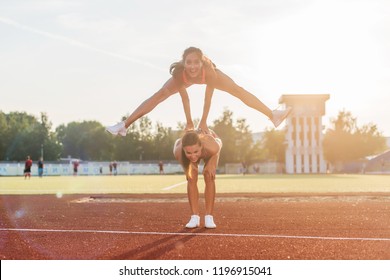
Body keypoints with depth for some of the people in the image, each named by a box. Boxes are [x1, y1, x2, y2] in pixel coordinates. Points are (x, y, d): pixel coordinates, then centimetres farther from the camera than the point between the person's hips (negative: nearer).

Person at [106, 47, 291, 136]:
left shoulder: (209, 70, -45)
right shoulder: (179, 73, -42)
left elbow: (208, 97, -33)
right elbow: (184, 97, -28)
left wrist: (203, 121, -23)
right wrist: (189, 122, -18)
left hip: (208, 77, 0)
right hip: (187, 80, 1)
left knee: (239, 91, -9)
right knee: (159, 95, -6)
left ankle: (273, 116, -2)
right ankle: (125, 125, -2)